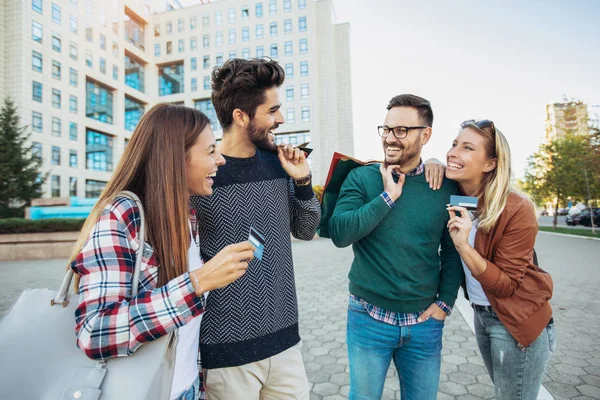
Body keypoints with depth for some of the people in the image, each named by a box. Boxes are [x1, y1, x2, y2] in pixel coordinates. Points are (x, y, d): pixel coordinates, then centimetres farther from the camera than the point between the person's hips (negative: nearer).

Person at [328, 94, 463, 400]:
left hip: (424, 322, 2)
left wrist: (445, 302, 0)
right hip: (369, 318, -1)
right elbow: (339, 233, -19)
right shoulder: (361, 177, -7)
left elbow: (452, 251, 5)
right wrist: (388, 196, -20)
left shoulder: (446, 186, -2)